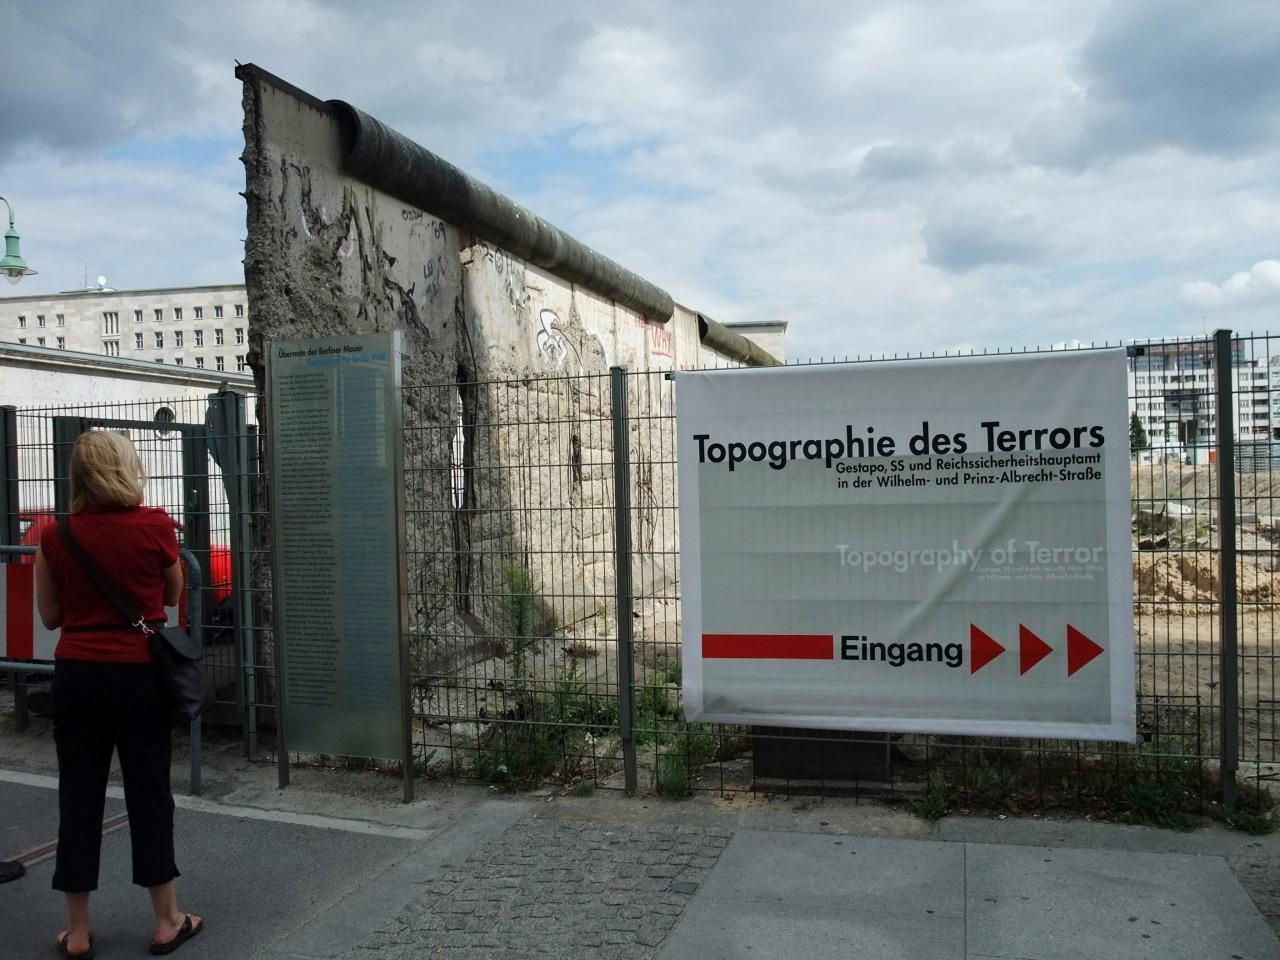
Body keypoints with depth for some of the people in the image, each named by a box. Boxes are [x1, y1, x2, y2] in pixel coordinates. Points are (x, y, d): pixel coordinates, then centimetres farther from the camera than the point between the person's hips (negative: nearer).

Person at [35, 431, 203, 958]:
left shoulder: (56, 536, -2)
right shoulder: (156, 525, -9)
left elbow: (50, 615, 8)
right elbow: (172, 595, 6)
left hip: (76, 673, 2)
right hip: (138, 673, -2)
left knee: (79, 796, 12)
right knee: (149, 793, 8)